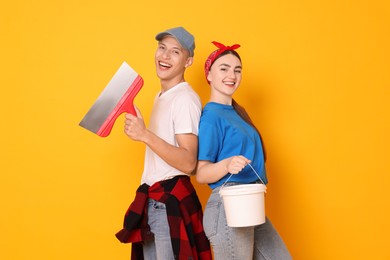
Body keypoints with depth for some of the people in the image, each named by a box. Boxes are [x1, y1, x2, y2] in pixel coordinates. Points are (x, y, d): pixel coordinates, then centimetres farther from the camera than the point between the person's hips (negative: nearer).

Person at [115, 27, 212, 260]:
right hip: (151, 199, 9)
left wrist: (145, 135, -29)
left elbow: (189, 163, -23)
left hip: (170, 201, -9)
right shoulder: (161, 97, 16)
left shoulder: (185, 99, -14)